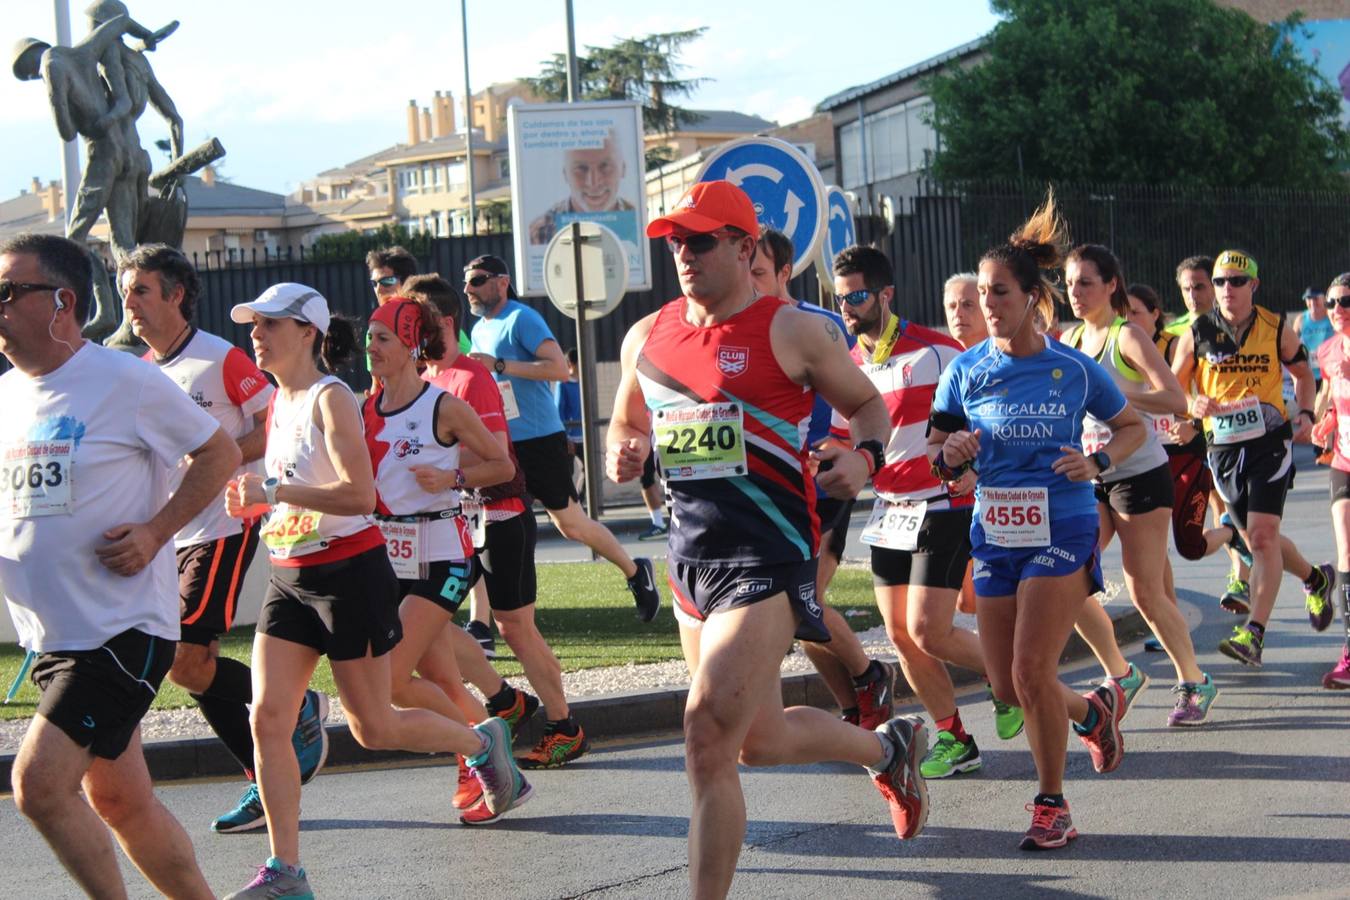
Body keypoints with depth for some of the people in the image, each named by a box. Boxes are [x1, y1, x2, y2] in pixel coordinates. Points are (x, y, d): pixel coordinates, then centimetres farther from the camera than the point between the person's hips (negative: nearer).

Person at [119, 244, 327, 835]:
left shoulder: (222, 359, -10)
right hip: (170, 536, 8)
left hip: (222, 528, -8)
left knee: (185, 662, -15)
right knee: (196, 667, 5)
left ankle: (298, 707, 6)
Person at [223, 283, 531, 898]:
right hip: (291, 578, 8)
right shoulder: (277, 402, 11)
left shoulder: (331, 398, -14)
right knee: (267, 718, -5)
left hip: (350, 574, -8)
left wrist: (273, 492, -26)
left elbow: (359, 494, -25)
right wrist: (253, 501, 6)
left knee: (373, 728, 3)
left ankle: (482, 742, 30)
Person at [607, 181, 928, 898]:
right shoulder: (646, 338, 9)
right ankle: (888, 746, 48)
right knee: (759, 739, 20)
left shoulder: (795, 332, -6)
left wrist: (864, 456, -16)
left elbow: (869, 405, 6)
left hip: (767, 556, -7)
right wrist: (622, 454, 1)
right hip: (690, 553, 7)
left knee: (709, 733, -18)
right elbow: (626, 423, 24)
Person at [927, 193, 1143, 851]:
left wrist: (1096, 462, -9)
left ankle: (1052, 804, 5)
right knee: (1007, 686, 6)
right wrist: (951, 455, -15)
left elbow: (1132, 428, 11)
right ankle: (1094, 710, 37)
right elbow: (937, 459, 8)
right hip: (995, 535, 4)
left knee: (1032, 672, -13)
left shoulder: (1075, 370, -4)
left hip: (1062, 531, -4)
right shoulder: (966, 371, 1)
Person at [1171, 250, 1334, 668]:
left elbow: (1302, 372, 15)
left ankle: (1253, 633, -20)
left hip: (1271, 441, -3)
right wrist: (1193, 406, -16)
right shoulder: (1197, 334, 0)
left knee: (1263, 536, -16)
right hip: (1223, 447, 3)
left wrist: (1306, 413, -2)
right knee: (1256, 539, 13)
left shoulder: (1275, 328, 0)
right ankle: (1315, 579, 42)